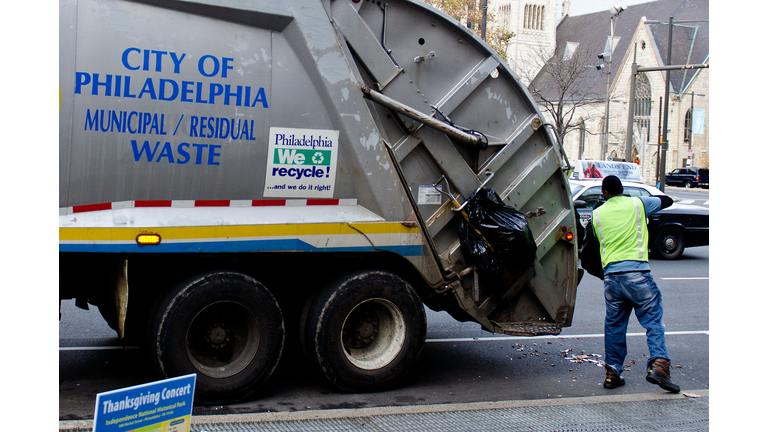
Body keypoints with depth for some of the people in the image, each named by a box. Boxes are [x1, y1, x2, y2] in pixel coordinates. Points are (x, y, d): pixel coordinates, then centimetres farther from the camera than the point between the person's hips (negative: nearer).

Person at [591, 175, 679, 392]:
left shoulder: (597, 213, 13)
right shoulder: (638, 203, 7)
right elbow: (667, 200, 21)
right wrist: (649, 198, 36)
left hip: (610, 274, 3)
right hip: (636, 272, -3)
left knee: (614, 325, 12)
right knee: (653, 320, 1)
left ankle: (612, 372, 13)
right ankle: (658, 364, -15)